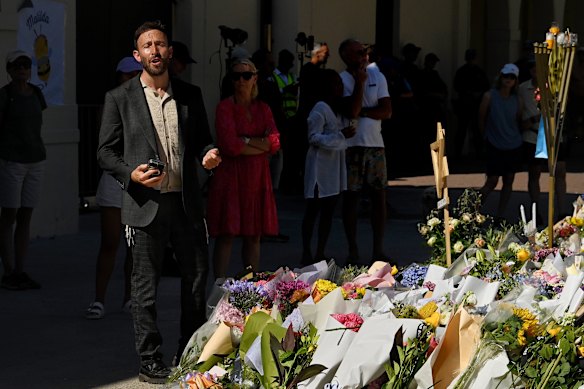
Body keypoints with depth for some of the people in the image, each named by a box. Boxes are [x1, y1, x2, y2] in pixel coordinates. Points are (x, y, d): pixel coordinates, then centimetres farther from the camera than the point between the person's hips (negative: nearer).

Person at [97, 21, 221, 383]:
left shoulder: (190, 95, 10)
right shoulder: (120, 98, 1)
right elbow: (106, 152, 2)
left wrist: (210, 153, -5)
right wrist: (131, 173, -15)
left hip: (187, 202, 3)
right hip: (146, 203, -3)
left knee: (197, 278, 9)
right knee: (146, 286, 2)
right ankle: (150, 361, 11)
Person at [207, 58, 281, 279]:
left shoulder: (263, 109, 13)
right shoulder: (225, 107, -3)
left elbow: (275, 142, 1)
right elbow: (230, 145, -14)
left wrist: (245, 141, -10)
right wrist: (261, 147, -5)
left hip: (257, 178, 5)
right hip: (230, 176, -5)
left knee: (254, 236, 7)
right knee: (226, 234, -6)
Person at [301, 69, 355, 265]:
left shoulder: (340, 108, 12)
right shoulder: (320, 110, -13)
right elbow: (314, 138, -18)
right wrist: (341, 136, -22)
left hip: (336, 166, 8)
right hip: (320, 166, -8)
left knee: (329, 210, 10)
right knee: (313, 209, -1)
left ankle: (320, 253, 15)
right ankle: (307, 254, 6)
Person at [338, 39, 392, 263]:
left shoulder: (377, 76, 6)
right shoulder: (342, 79, -5)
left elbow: (386, 111, -2)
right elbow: (351, 111, -18)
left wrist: (362, 111, -12)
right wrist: (360, 82, -17)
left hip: (375, 144, 3)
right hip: (351, 145, -3)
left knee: (379, 196, 3)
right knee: (351, 197, 2)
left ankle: (378, 249, 10)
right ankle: (353, 250, 10)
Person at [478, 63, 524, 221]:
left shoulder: (518, 100, 2)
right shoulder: (490, 96, -7)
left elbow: (520, 121, 11)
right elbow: (481, 119, 1)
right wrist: (487, 136, 7)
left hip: (514, 146, 4)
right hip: (495, 146, -4)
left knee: (509, 180, 5)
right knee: (492, 181, -6)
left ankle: (500, 215, 12)